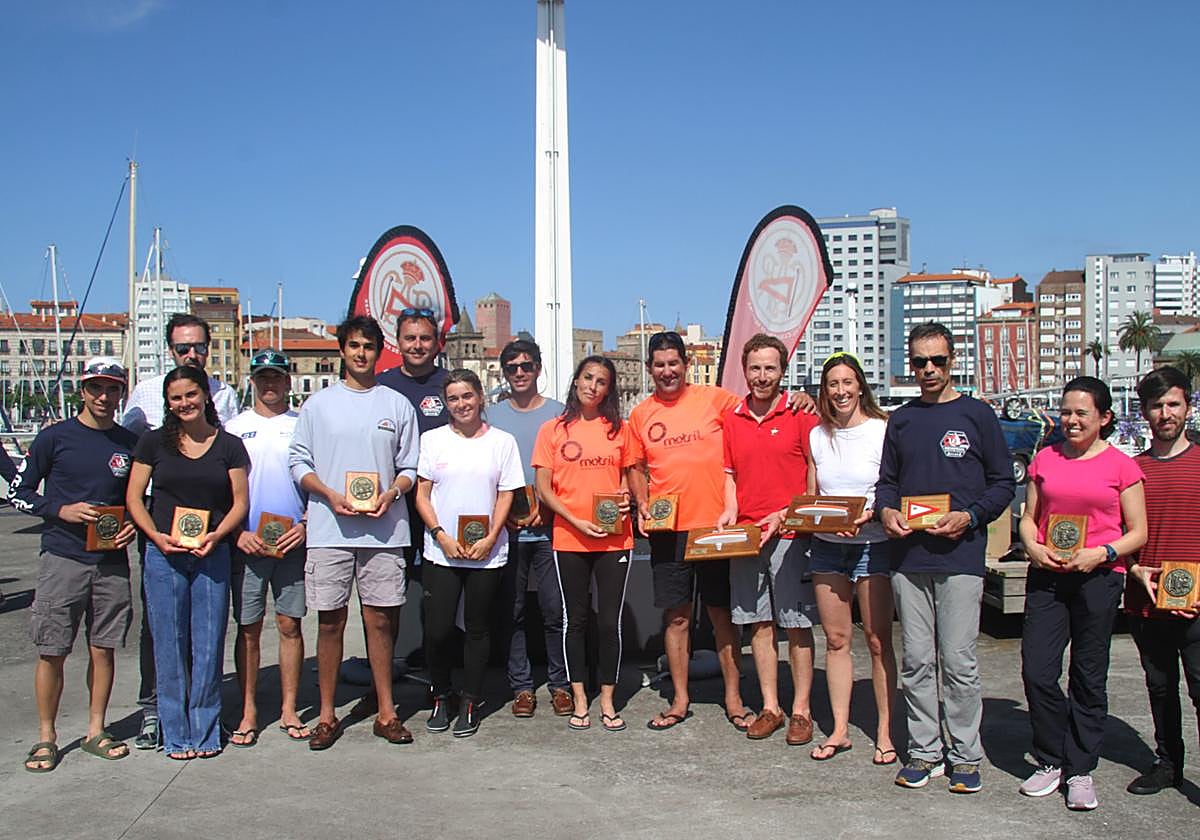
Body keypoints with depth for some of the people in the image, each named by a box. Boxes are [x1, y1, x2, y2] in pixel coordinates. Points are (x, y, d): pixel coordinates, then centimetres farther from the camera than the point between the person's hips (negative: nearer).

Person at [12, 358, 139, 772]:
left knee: (104, 649, 8)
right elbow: (17, 492, 3)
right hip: (62, 559, -3)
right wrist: (61, 510, -12)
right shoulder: (55, 437, -1)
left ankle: (96, 731, 21)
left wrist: (133, 526, -1)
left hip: (112, 562, 3)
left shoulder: (130, 443, 8)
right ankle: (46, 737, 14)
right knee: (51, 652, 1)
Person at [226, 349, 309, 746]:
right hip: (247, 543, 0)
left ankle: (289, 709, 14)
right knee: (249, 630, 3)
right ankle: (249, 712, 12)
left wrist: (306, 525, -6)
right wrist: (238, 532, -6)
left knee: (290, 625, 4)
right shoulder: (235, 427, 7)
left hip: (294, 541, 0)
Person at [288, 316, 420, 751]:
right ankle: (327, 714, 14)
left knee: (380, 620, 4)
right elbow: (298, 462, 7)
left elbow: (410, 466, 10)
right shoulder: (318, 404, 8)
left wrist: (391, 493, -10)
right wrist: (330, 494, -9)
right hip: (329, 530, 0)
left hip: (384, 530, 0)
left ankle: (386, 712, 13)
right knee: (330, 620, 3)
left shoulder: (397, 405, 9)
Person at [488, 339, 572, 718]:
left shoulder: (558, 413, 6)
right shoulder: (492, 416, 10)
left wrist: (547, 507, -8)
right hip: (507, 529, 1)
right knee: (512, 611, 5)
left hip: (548, 528, -1)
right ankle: (521, 687, 14)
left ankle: (560, 684, 12)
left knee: (554, 609, 0)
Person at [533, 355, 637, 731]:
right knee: (575, 620, 8)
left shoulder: (619, 429, 6)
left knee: (610, 621, 3)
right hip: (569, 540, -1)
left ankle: (607, 701, 16)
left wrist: (626, 496, -6)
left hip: (615, 538, 1)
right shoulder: (553, 429, 1)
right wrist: (576, 521, -12)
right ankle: (579, 700, 19)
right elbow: (543, 487, -1)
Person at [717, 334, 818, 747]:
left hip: (790, 533, -4)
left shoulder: (801, 415, -2)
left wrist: (785, 516, -11)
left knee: (797, 625, 1)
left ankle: (801, 710, 9)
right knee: (759, 625, 8)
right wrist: (730, 511, 1)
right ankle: (769, 708, 17)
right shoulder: (732, 418, 11)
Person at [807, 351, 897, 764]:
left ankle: (884, 732, 10)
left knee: (878, 640, 0)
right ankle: (840, 729, 17)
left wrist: (869, 515, -21)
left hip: (873, 545, -4)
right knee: (835, 639, 8)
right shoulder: (817, 436, 10)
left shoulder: (882, 431, -5)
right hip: (827, 545, 5)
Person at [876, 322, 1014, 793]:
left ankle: (966, 755, 10)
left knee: (958, 660, -2)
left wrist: (969, 517, -11)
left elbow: (1004, 483, 4)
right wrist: (885, 509, -2)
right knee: (916, 660, 7)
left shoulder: (977, 415, 3)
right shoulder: (901, 420, 14)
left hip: (960, 556, -4)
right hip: (907, 557, 4)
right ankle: (924, 752, 16)